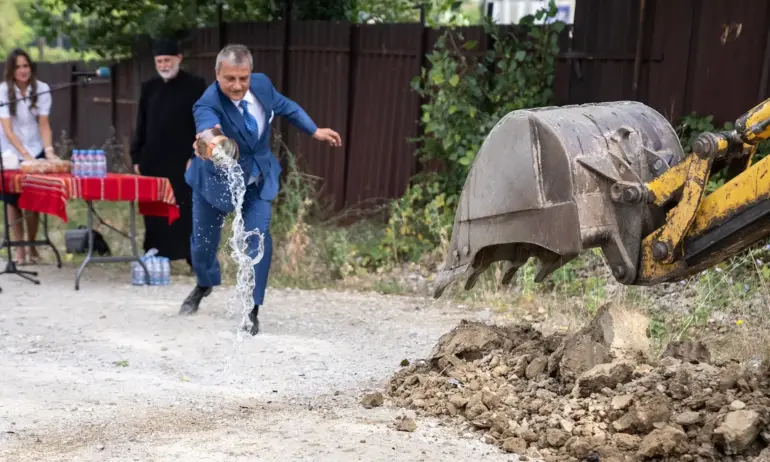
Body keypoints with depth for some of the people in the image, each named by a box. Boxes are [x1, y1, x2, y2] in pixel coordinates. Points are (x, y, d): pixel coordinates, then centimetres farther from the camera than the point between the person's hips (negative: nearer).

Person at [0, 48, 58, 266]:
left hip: (36, 151, 1)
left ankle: (32, 245, 16)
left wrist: (49, 150, -27)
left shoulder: (42, 89, -11)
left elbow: (44, 124, -12)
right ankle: (19, 249, 7)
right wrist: (24, 153, -34)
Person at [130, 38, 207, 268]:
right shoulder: (149, 87, 11)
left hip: (183, 162, -4)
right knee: (154, 212, 6)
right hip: (153, 161, 4)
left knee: (186, 212, -4)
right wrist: (136, 158, 9)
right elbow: (141, 125, 14)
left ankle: (197, 259, 3)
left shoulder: (195, 85, -1)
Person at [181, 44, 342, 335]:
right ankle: (205, 284, 49)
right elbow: (207, 125, -59)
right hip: (216, 180, -2)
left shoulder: (261, 84, -19)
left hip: (257, 180, 2)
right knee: (202, 243, 15)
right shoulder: (208, 104, -35)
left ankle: (251, 309, 2)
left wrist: (314, 131, 9)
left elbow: (285, 106, 3)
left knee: (259, 240, -12)